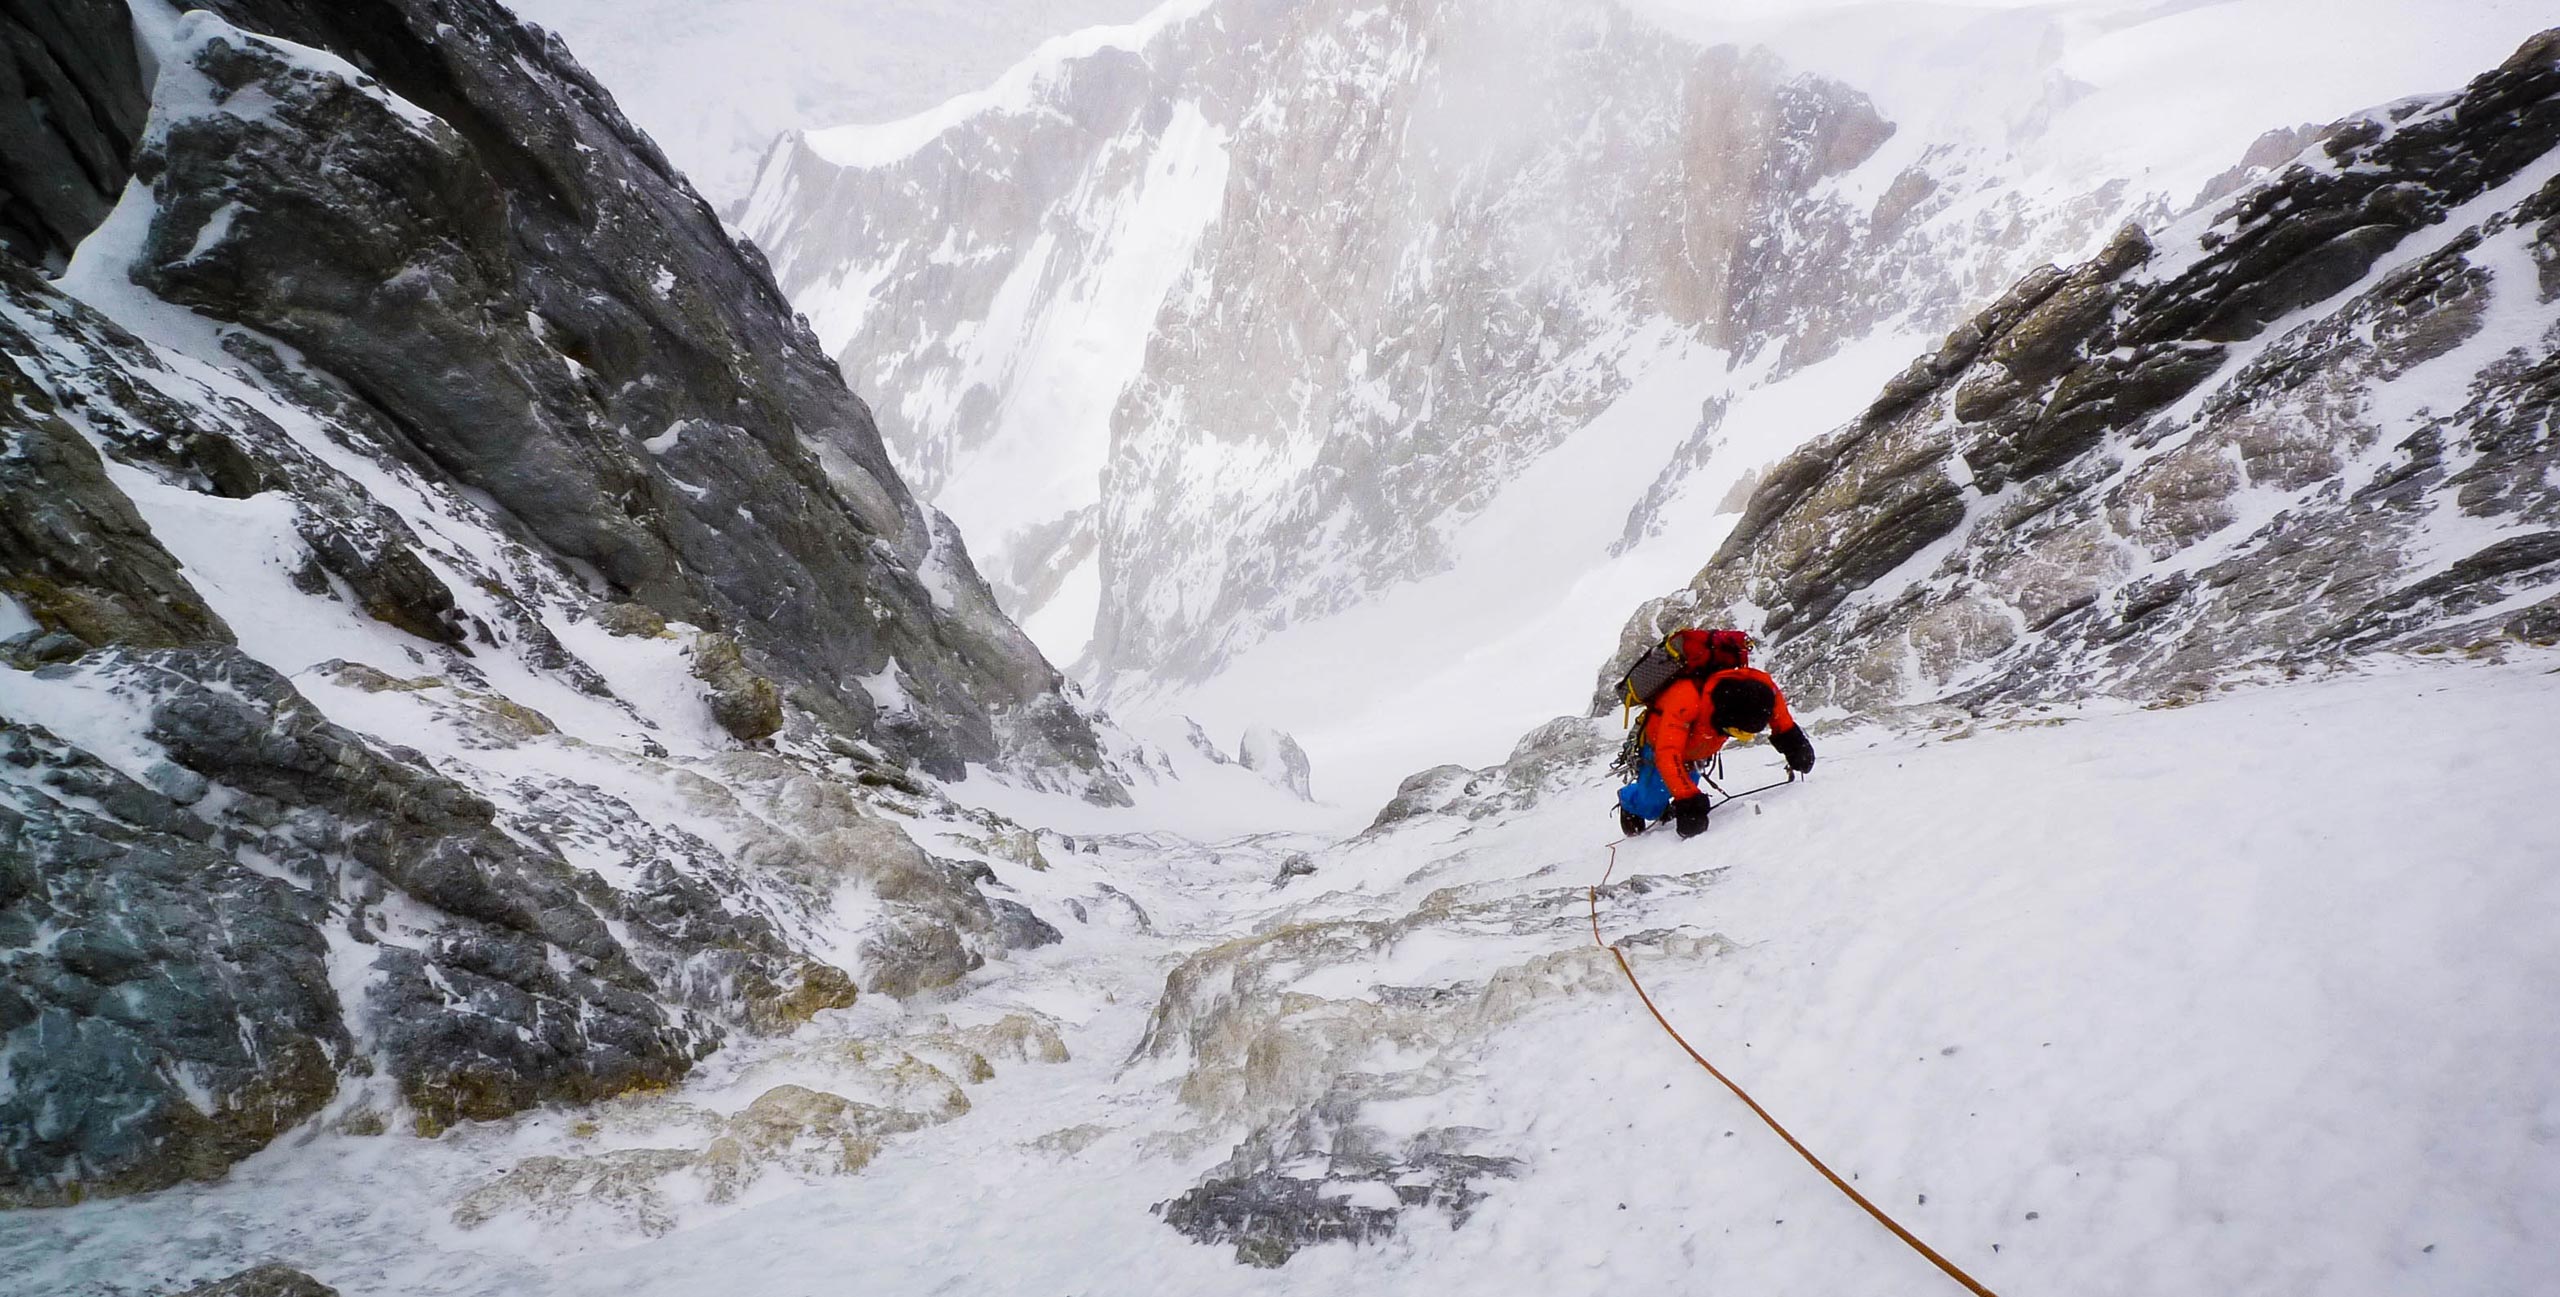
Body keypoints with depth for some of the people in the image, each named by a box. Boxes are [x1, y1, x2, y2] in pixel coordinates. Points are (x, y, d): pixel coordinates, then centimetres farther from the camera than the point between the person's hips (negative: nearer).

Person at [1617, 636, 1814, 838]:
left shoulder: (1757, 685, -33)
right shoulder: (1685, 699, -50)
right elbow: (1667, 756, -53)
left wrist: (1791, 738, -9)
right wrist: (1687, 800, -60)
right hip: (1658, 743, -5)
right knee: (1651, 804, -2)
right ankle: (1629, 801, 33)